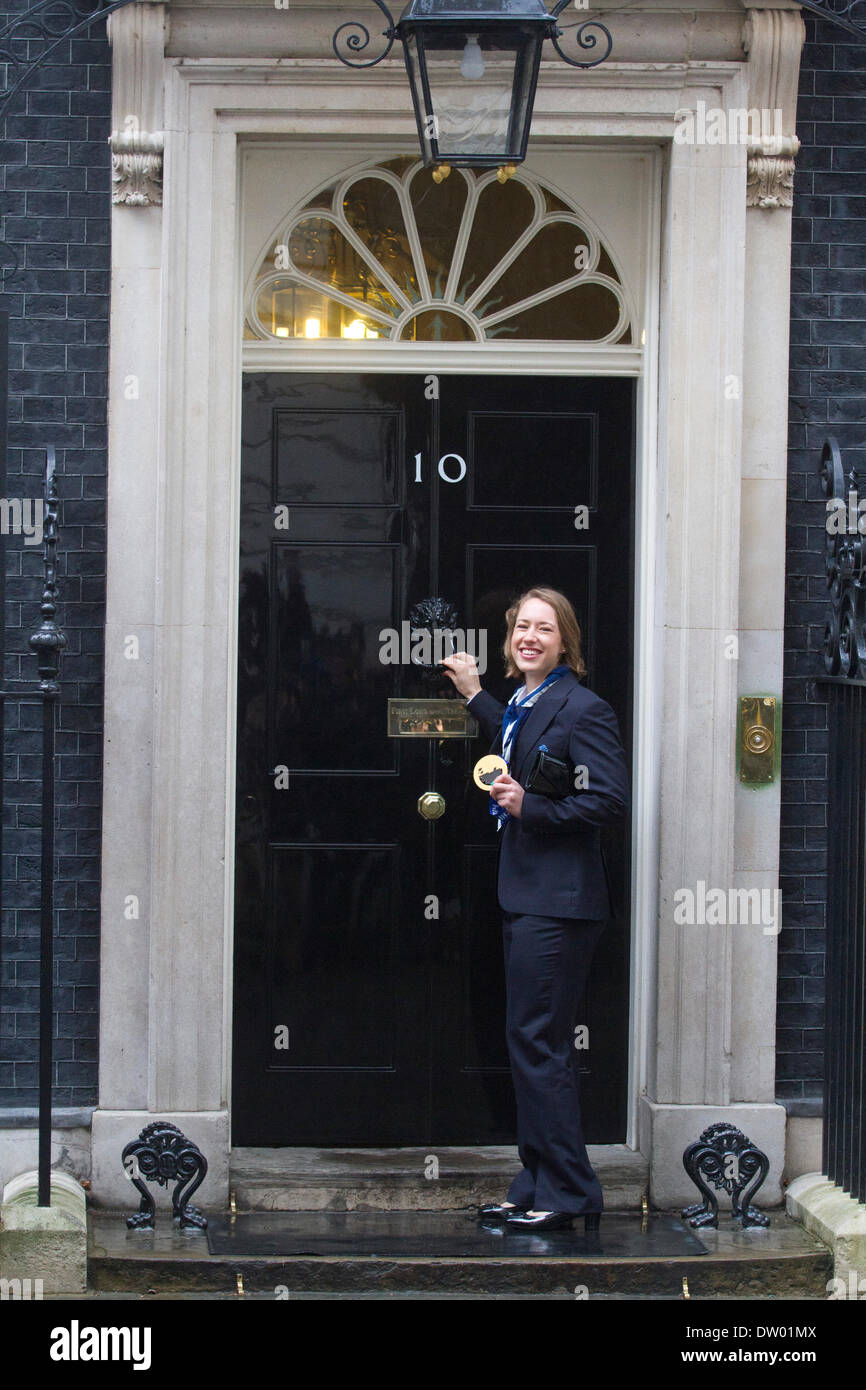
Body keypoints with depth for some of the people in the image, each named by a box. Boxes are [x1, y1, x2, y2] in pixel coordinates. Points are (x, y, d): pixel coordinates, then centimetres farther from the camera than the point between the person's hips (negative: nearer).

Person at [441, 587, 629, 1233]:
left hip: (560, 901, -10)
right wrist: (475, 696, 40)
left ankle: (568, 1193, 2)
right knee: (533, 1042, 13)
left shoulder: (583, 708, -12)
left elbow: (611, 799, -18)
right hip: (526, 896, 10)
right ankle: (538, 1188, 21)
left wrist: (530, 806, -20)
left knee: (537, 1041, -7)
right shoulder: (522, 705, 15)